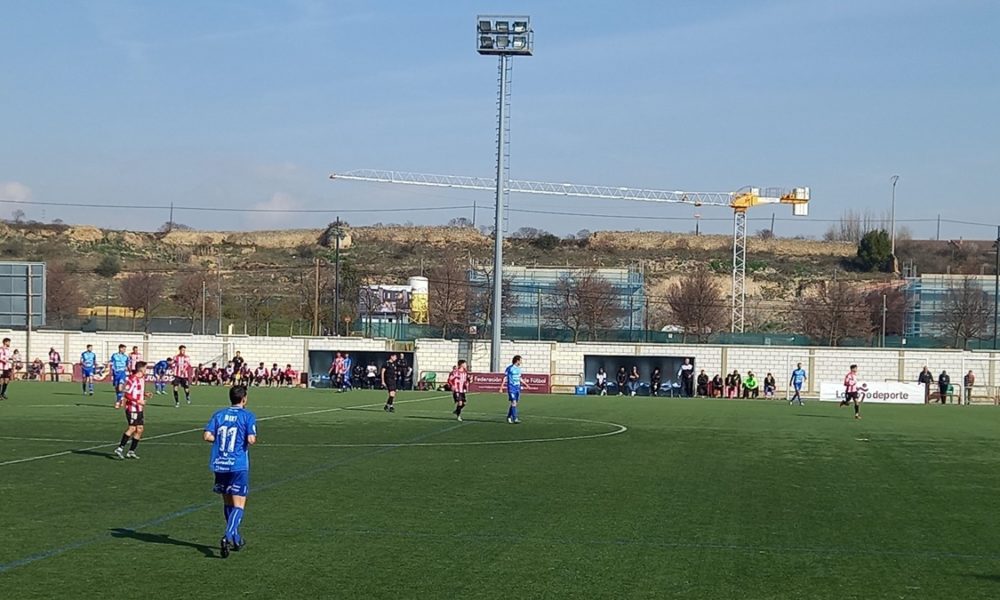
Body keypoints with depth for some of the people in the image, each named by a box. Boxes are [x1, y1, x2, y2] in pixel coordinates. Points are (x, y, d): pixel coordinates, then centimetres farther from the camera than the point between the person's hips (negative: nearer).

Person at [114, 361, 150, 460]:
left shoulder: (142, 378, 13)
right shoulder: (132, 379, -16)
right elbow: (126, 394, -19)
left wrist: (145, 394, 6)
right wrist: (138, 401, -25)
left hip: (139, 409, 9)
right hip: (131, 408, -9)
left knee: (140, 429, 7)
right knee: (132, 428, -15)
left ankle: (131, 451, 14)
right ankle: (120, 448, -12)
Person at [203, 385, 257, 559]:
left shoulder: (219, 414, 9)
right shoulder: (248, 416, -3)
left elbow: (207, 436, -2)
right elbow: (251, 440, -14)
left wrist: (221, 439, 14)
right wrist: (253, 440, 8)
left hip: (219, 465, 5)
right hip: (238, 466, -4)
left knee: (228, 503, 18)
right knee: (238, 505, -2)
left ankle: (236, 539, 26)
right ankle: (227, 537, -22)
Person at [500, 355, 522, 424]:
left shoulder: (518, 368, 12)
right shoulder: (509, 368, -9)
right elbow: (505, 378, -8)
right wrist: (501, 388, -12)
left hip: (517, 387, 7)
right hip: (511, 387, -7)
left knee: (514, 403, 9)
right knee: (513, 403, -14)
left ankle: (509, 417, 21)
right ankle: (515, 419, -16)